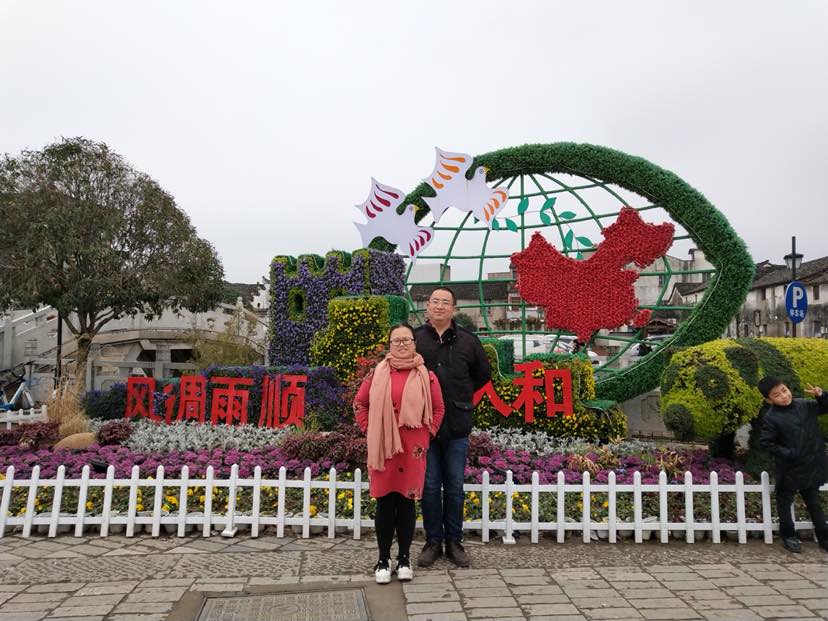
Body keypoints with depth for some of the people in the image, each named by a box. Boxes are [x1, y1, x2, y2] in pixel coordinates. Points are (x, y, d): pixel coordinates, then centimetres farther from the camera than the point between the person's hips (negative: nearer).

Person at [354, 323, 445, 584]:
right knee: (384, 501, 7)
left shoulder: (426, 375, 1)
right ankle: (383, 560, 19)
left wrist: (427, 433, 2)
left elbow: (438, 409, 8)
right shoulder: (378, 373, 3)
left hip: (413, 449, 0)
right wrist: (369, 430, 4)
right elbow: (359, 403, 11)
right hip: (382, 447, 1)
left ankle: (404, 559, 22)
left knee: (407, 501, 8)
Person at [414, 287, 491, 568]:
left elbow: (483, 375, 16)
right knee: (430, 486, 8)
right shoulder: (414, 338, -2)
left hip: (457, 427, 1)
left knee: (455, 487, 10)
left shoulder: (468, 341, 3)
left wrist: (461, 396, 10)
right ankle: (433, 542, 22)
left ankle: (454, 542, 24)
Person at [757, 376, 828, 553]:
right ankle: (788, 535, 31)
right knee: (784, 503, 14)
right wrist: (788, 454, -18)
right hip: (789, 469, -4)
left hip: (811, 466, 4)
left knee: (814, 503, 20)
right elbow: (765, 442, -15)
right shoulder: (772, 418, -17)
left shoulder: (804, 405, -3)